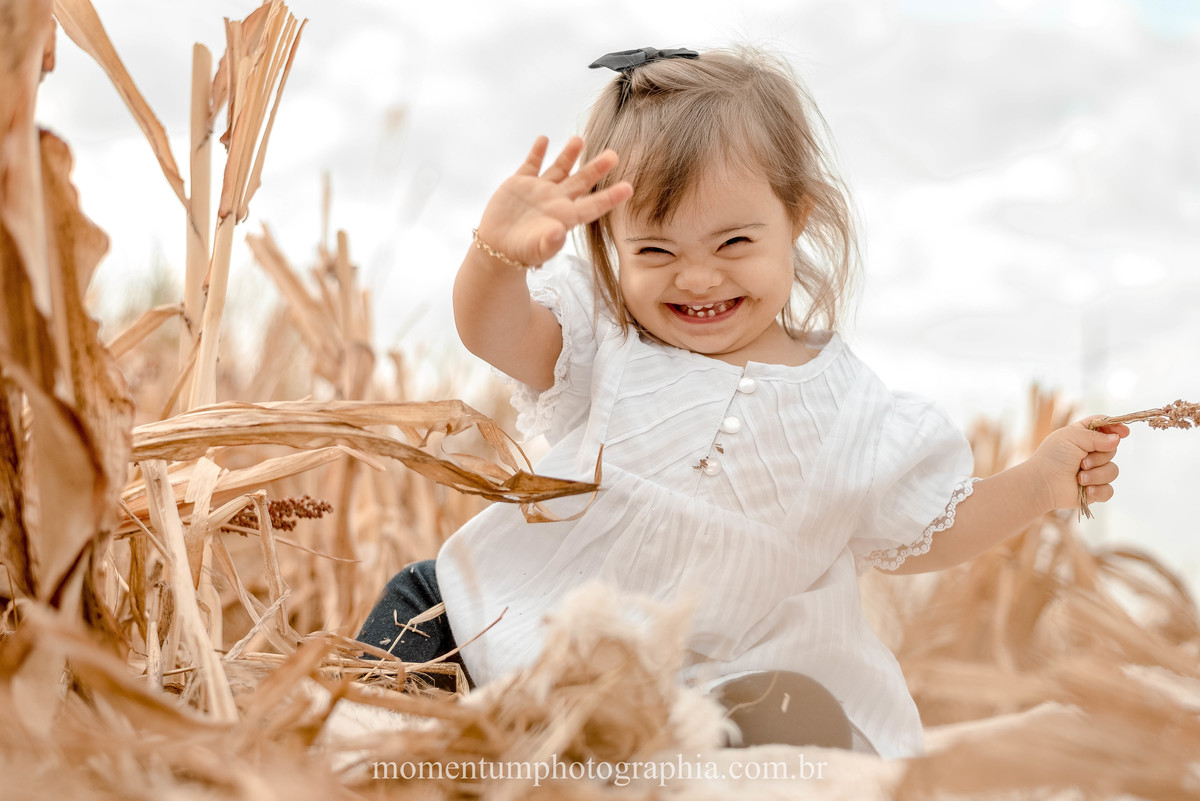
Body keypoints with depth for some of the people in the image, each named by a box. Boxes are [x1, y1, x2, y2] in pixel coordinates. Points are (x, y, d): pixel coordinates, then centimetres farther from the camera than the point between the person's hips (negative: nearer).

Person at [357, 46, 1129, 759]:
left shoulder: (848, 411, -6)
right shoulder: (603, 338, -6)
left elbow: (914, 535, 7)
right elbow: (495, 332, -22)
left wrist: (1041, 481, -5)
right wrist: (499, 255, -45)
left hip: (720, 687, -1)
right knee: (425, 595, -3)